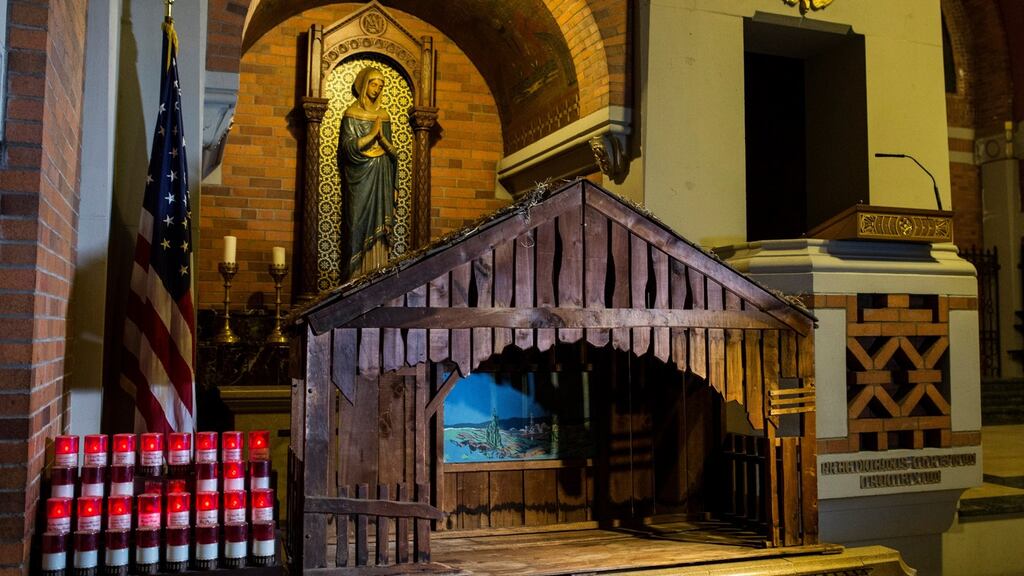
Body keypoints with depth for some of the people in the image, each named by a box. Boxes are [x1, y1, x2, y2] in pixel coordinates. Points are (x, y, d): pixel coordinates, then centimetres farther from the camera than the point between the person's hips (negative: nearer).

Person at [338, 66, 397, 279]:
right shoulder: (352, 114, 0)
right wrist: (372, 134, -14)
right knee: (360, 223, -6)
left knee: (379, 225, 1)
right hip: (360, 176, -4)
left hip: (382, 177, 4)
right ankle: (358, 276, -5)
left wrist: (382, 137, -5)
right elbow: (348, 146, -9)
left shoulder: (384, 115, 13)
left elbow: (391, 150, 14)